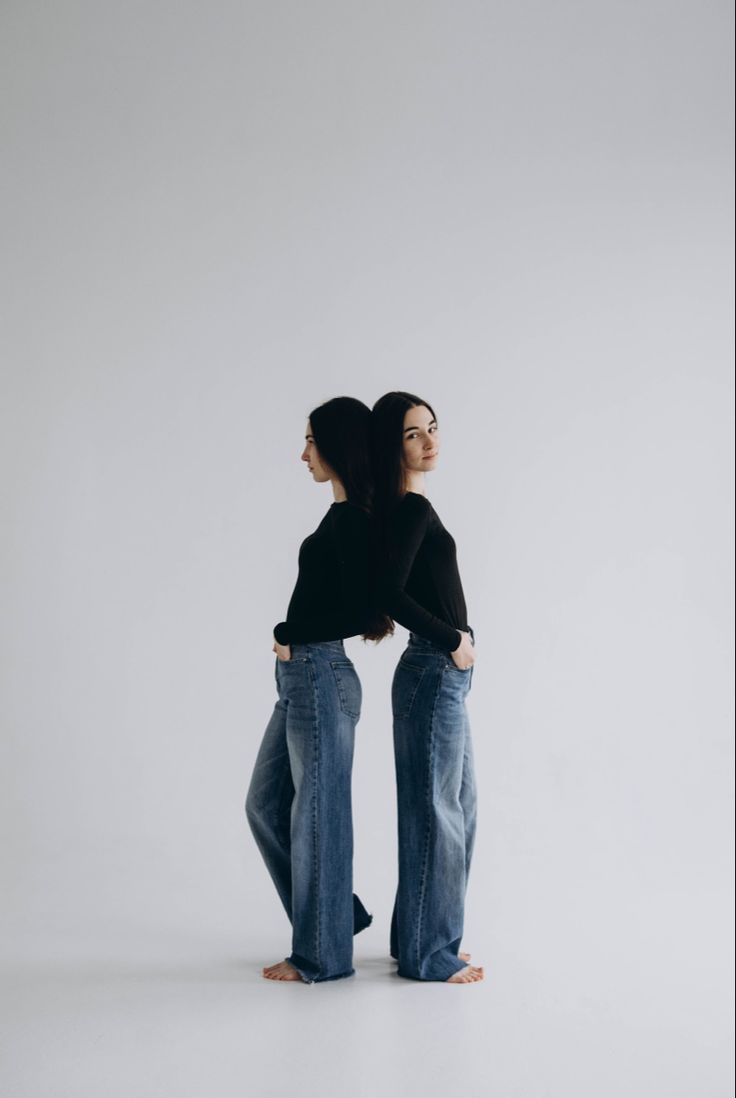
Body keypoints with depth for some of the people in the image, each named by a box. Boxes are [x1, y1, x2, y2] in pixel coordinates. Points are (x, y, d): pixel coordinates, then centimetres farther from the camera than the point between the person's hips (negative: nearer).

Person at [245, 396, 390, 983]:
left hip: (320, 677, -10)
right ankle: (337, 914, 29)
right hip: (303, 677, 10)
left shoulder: (349, 520, -16)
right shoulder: (346, 517, 12)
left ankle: (322, 954, 17)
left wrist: (292, 638, -11)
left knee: (316, 813, 2)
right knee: (266, 803, 18)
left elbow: (360, 611, -22)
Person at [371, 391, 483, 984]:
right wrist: (454, 640, -15)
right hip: (433, 674, -10)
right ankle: (427, 953, 11)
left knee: (457, 807, 15)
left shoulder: (409, 508, 14)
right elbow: (391, 593, -24)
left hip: (444, 675, 10)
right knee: (435, 812, -1)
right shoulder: (412, 509, -15)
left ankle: (425, 940, 26)